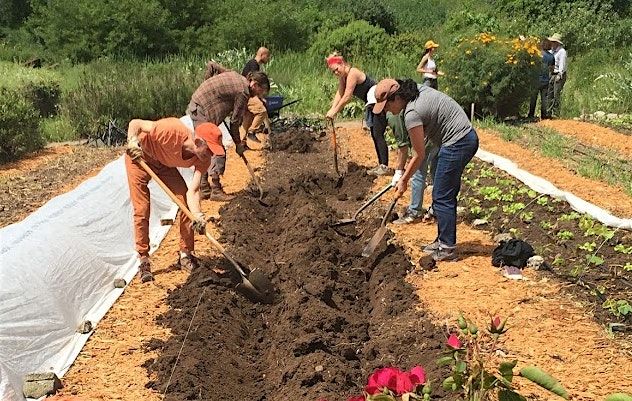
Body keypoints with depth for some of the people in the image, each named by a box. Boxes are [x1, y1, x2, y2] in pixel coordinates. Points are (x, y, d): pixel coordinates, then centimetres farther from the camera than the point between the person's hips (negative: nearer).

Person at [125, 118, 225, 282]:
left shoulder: (203, 160, -22)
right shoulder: (173, 130, -38)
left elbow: (193, 191, -27)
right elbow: (135, 123, -28)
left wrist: (198, 215, -44)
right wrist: (133, 142, -47)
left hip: (165, 164, 5)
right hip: (140, 157, -5)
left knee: (186, 203, -7)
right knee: (142, 210, -10)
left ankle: (186, 255, 7)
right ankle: (143, 261, 3)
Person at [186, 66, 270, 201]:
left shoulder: (235, 76, 10)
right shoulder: (243, 92, -14)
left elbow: (212, 65, 18)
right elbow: (235, 121, -10)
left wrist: (211, 86, 22)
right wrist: (238, 143, 1)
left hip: (195, 107, 10)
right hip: (203, 113, -10)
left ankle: (204, 189, 19)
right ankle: (216, 191, -2)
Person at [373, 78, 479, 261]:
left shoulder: (412, 114, -21)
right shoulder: (420, 91, 5)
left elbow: (419, 155, -13)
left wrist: (404, 180, -2)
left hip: (456, 143, -10)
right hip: (467, 137, 10)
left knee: (442, 198, -2)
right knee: (446, 195, 16)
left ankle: (448, 248, 3)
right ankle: (443, 240, 25)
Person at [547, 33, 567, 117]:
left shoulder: (562, 51, -9)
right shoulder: (552, 51, 16)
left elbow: (562, 64, -14)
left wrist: (560, 74, -19)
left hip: (559, 75, -8)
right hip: (552, 75, 8)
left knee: (557, 94, -11)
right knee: (550, 94, 7)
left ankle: (556, 113, -10)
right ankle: (549, 112, 12)